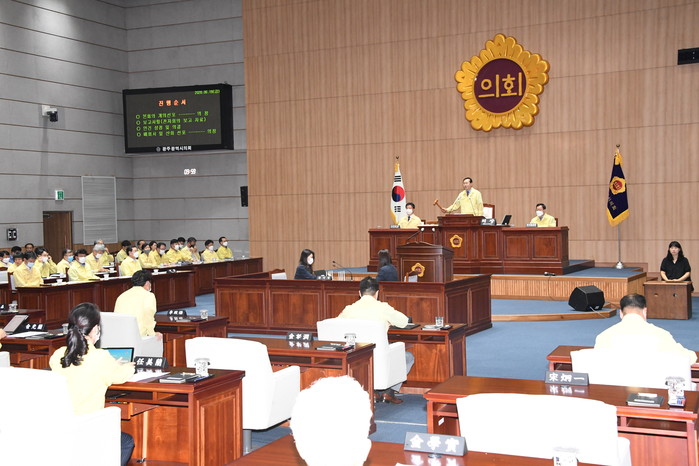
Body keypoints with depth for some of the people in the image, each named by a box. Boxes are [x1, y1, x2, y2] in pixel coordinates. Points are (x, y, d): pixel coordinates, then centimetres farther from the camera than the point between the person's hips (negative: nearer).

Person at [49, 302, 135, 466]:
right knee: (127, 442, 25)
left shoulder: (57, 356, -2)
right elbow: (121, 375, 1)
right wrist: (128, 366, 26)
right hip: (86, 431, -5)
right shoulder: (100, 358, -17)